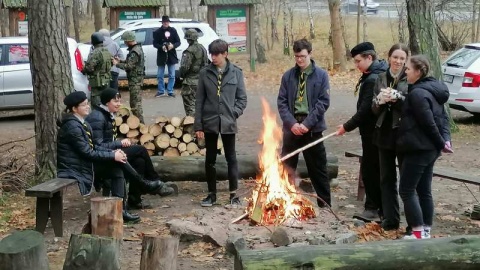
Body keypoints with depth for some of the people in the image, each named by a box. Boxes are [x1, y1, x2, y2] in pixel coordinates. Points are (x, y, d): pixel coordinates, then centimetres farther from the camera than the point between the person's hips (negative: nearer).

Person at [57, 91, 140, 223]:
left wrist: (113, 152, -1)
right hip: (74, 173, -9)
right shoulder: (72, 126, -19)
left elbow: (92, 147, 13)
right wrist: (113, 156, -13)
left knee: (117, 167, -1)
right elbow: (88, 153, -19)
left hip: (83, 166, 9)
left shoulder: (81, 123, 10)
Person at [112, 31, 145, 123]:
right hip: (136, 78, 10)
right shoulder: (137, 48, 12)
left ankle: (140, 122, -6)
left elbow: (129, 66, -22)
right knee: (135, 102, 16)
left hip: (135, 80, -10)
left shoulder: (135, 52, -20)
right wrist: (121, 61, 12)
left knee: (136, 102, -8)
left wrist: (117, 64, -9)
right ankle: (138, 121, 22)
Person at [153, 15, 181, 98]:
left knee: (172, 75, 5)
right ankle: (161, 91, 16)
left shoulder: (173, 30, 1)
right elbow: (155, 43, -1)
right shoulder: (157, 32, -3)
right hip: (161, 56, -1)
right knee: (160, 75, 5)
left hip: (171, 56, 1)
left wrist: (173, 45, -18)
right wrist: (161, 47, -20)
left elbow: (178, 42, 2)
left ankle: (170, 91, 14)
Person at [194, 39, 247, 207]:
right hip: (209, 122, 1)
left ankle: (233, 194, 14)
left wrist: (234, 113, -12)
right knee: (210, 159, 8)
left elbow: (242, 98, 4)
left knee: (231, 158, 6)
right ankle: (212, 194, 19)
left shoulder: (236, 73, -1)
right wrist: (198, 125, -1)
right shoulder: (205, 73, 1)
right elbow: (199, 101, 2)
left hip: (228, 122, -1)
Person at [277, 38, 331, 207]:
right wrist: (292, 123, -12)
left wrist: (307, 123, -14)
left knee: (318, 168, 7)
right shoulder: (288, 76, 5)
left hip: (312, 128, -2)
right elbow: (281, 102, 2)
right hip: (291, 127, 2)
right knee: (286, 167, 7)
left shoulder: (321, 75, -1)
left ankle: (325, 204, 16)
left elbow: (324, 102, -6)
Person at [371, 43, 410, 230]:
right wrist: (381, 100, -13)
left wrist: (396, 97, -23)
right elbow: (374, 109, 7)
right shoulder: (381, 78, 9)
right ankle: (390, 219, 20)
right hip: (384, 133, 5)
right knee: (387, 178, 11)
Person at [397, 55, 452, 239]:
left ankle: (418, 233, -3)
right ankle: (426, 231, 19)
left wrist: (441, 143, -9)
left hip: (418, 148, -10)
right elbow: (443, 117, 13)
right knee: (424, 191, 14)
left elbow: (428, 123, -20)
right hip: (430, 148, 10)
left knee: (407, 190, -3)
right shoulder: (432, 89, 13)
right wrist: (445, 139, 2)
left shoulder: (417, 93, -19)